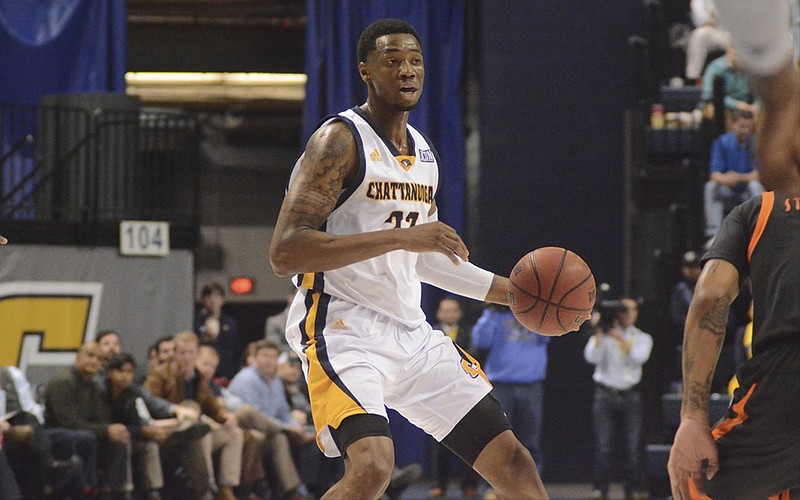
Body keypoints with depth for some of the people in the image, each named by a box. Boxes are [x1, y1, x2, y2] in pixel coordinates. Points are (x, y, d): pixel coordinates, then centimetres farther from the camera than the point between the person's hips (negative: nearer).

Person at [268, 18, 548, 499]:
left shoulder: (424, 152, 14)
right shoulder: (340, 140, -11)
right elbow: (285, 253, -21)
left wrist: (509, 290, 23)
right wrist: (401, 236, -26)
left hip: (411, 333, 8)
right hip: (343, 331, -8)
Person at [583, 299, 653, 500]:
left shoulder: (642, 338, 12)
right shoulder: (603, 337, 8)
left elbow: (639, 357, -8)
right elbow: (592, 357, -8)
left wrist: (620, 339, -16)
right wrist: (599, 334, -12)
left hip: (630, 395, 1)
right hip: (605, 394, -1)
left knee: (633, 445, -5)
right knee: (603, 445, -7)